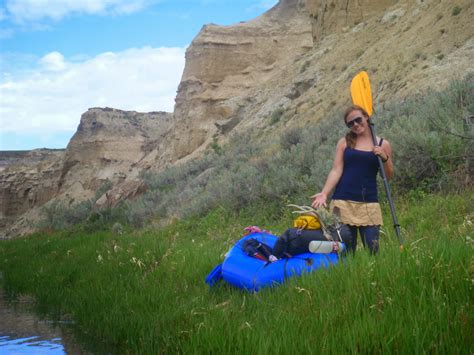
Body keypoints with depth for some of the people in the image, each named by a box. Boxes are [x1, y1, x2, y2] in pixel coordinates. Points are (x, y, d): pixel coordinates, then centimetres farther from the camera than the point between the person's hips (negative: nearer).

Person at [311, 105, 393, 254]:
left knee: (373, 250, -7)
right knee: (345, 252, 0)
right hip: (343, 202, 0)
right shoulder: (344, 142, 8)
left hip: (369, 204, 0)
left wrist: (385, 158, -7)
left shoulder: (382, 144, 9)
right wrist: (324, 193, -12)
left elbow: (389, 176, 12)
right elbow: (336, 170, 1)